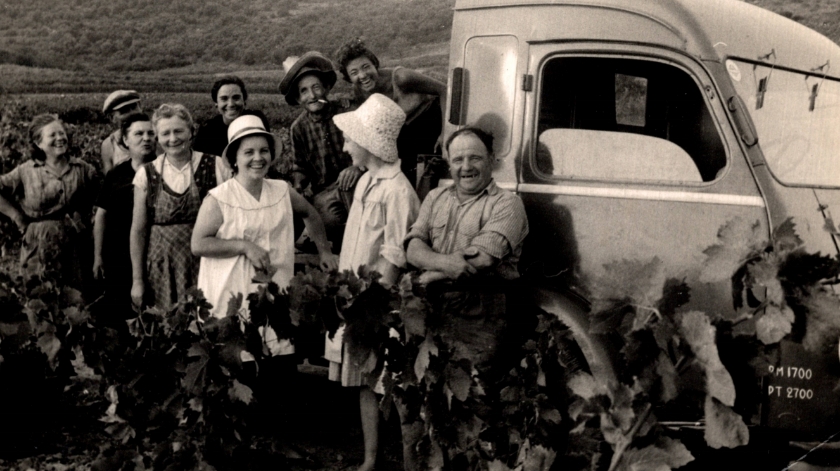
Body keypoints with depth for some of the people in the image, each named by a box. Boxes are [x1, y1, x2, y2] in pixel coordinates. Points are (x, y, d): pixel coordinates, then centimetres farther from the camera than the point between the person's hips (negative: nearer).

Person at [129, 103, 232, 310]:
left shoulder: (214, 166, -2)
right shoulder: (147, 174, 3)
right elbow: (138, 230, 6)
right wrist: (137, 280, 4)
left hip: (205, 264, -1)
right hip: (162, 268, 1)